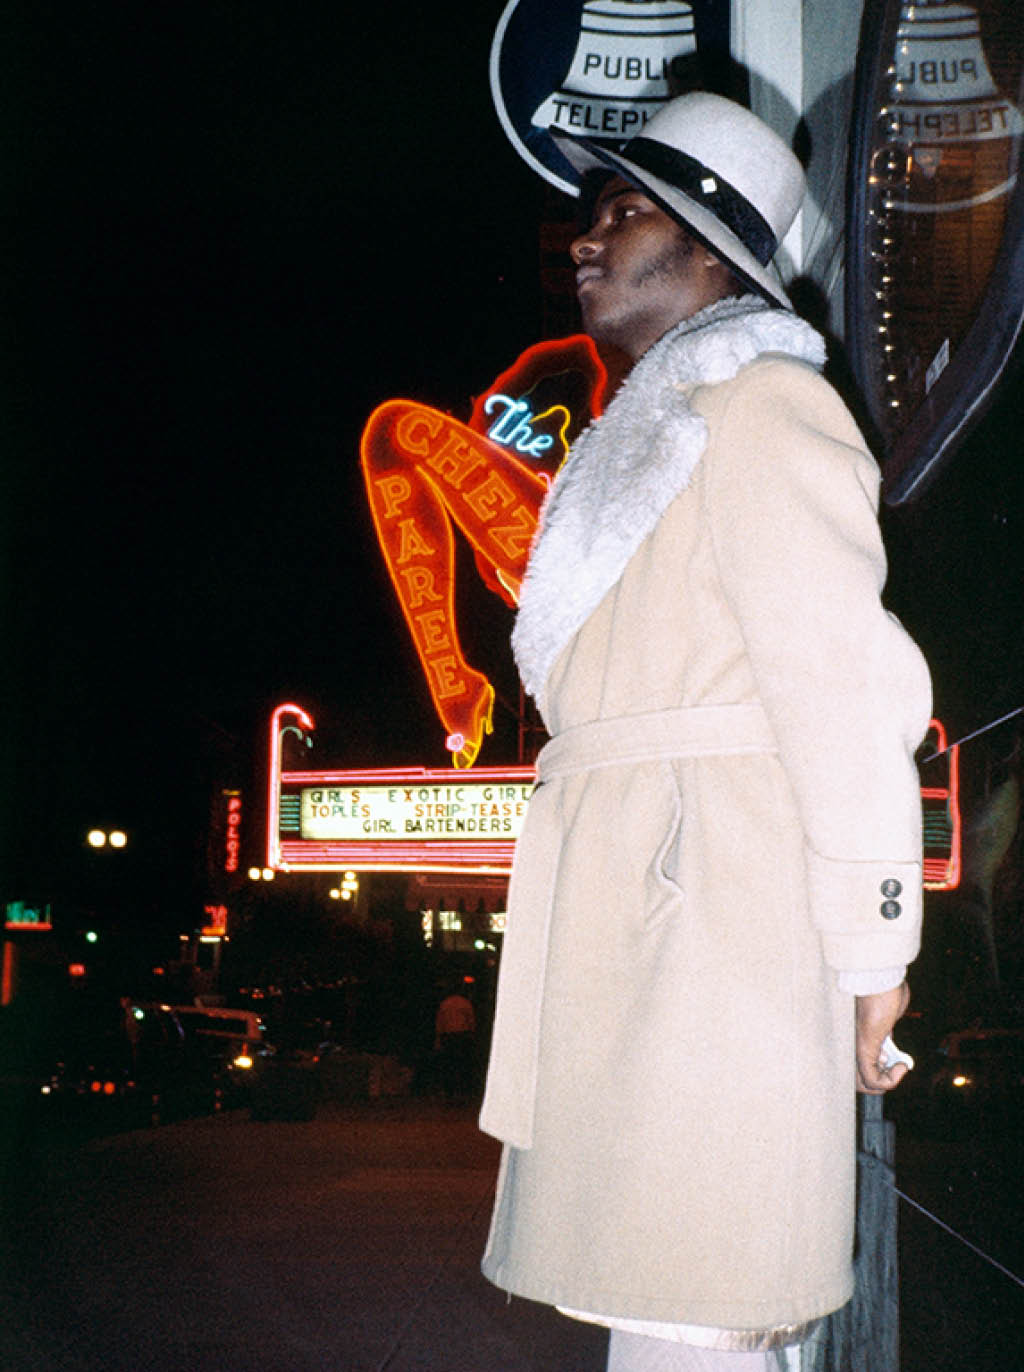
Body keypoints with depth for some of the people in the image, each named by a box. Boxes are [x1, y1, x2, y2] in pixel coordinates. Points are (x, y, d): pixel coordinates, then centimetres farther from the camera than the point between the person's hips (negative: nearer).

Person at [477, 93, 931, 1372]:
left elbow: (840, 686, -12)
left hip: (713, 899, -9)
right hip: (628, 914, 9)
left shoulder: (759, 403, -5)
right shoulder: (649, 428, 23)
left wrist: (868, 952, -14)